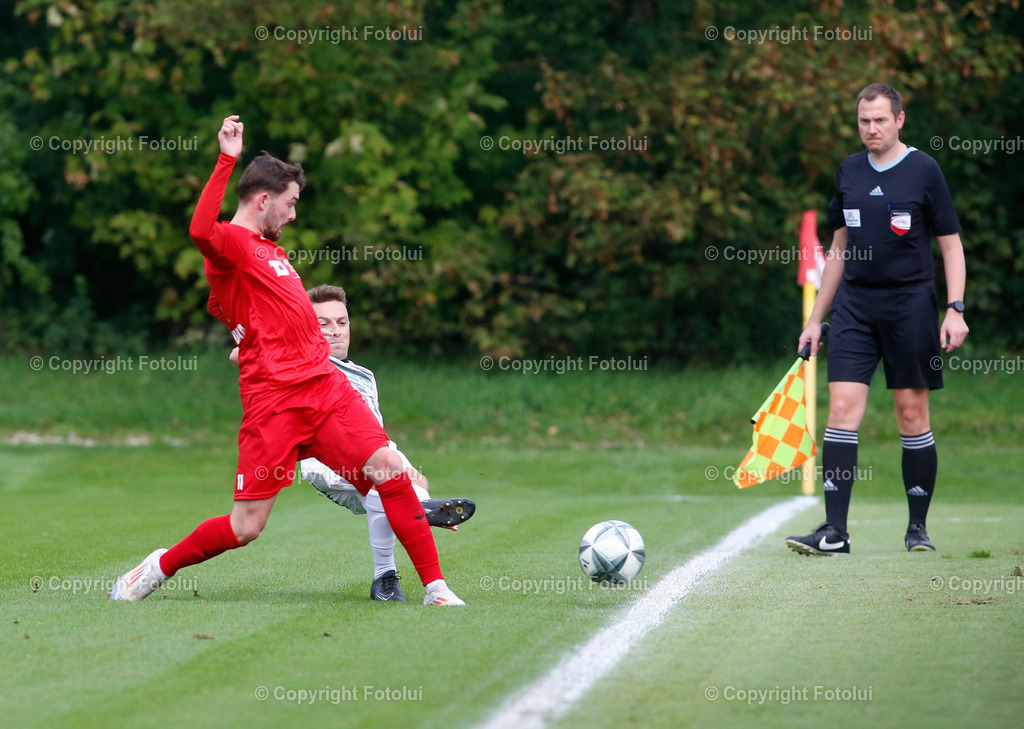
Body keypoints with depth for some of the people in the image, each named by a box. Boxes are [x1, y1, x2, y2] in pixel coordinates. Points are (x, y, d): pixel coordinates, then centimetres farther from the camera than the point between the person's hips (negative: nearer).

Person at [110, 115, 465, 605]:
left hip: (325, 385, 8)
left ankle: (435, 587, 1)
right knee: (246, 527, -7)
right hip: (272, 398, -8)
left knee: (391, 471, -7)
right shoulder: (230, 242, -5)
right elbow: (201, 232, -30)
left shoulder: (270, 249, 23)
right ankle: (160, 568, 17)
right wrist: (227, 159, -29)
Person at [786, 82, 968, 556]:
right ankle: (834, 531, -9)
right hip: (854, 305, 3)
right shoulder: (849, 172, 10)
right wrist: (815, 319, 16)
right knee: (842, 407, -8)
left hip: (910, 304, -3)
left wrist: (955, 311, -11)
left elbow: (951, 245, -1)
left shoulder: (923, 170, -3)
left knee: (912, 415, 1)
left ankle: (917, 528, 13)